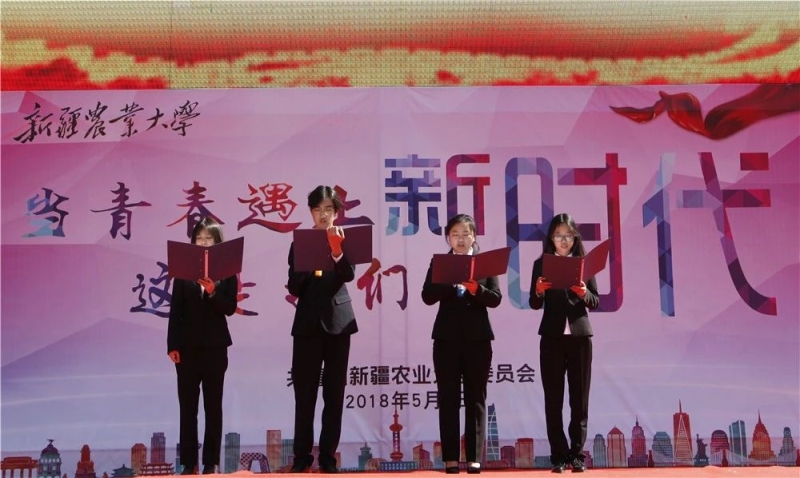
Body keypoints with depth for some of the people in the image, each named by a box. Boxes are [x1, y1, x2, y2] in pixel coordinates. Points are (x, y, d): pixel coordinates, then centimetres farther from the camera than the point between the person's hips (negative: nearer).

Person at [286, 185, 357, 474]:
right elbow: (294, 289, 1)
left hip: (338, 322, 0)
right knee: (304, 393, 2)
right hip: (308, 323, 0)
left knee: (334, 393, 4)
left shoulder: (345, 240, 2)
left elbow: (349, 275, -16)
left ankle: (328, 456, 12)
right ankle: (302, 456, 10)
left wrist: (337, 251, -34)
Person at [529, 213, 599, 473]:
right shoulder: (541, 264, 4)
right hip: (552, 336, 0)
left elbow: (595, 302, 3)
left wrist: (584, 293, -18)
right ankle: (559, 455, 6)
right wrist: (538, 291, -18)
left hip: (580, 335, 0)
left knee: (579, 397, 3)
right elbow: (534, 304, 2)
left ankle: (577, 453, 10)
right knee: (553, 398, 1)